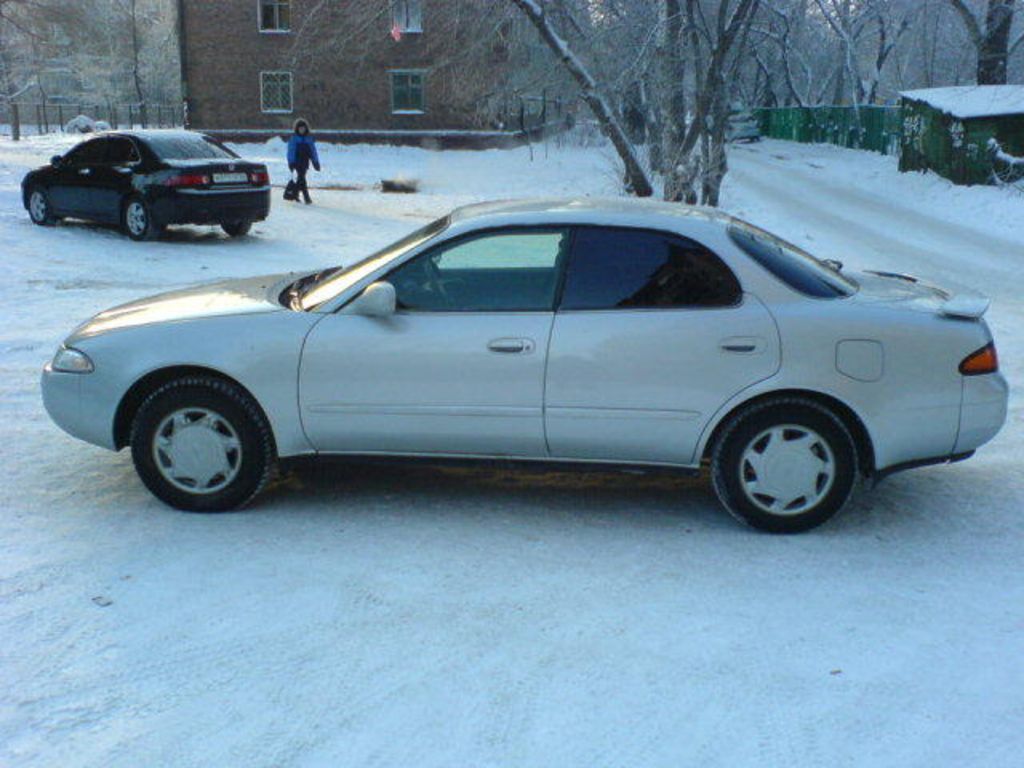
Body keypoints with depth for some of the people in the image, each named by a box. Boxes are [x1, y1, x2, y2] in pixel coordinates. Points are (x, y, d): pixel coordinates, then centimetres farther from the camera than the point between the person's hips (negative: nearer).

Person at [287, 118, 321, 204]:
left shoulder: (309, 138, 6)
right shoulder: (293, 138, -4)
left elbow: (313, 150, 10)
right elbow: (291, 151, -5)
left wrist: (316, 162, 7)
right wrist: (291, 162, -12)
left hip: (305, 162, 4)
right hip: (297, 161, -4)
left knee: (300, 178, 13)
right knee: (301, 178, -11)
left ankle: (295, 194, 30)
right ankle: (306, 198, -16)